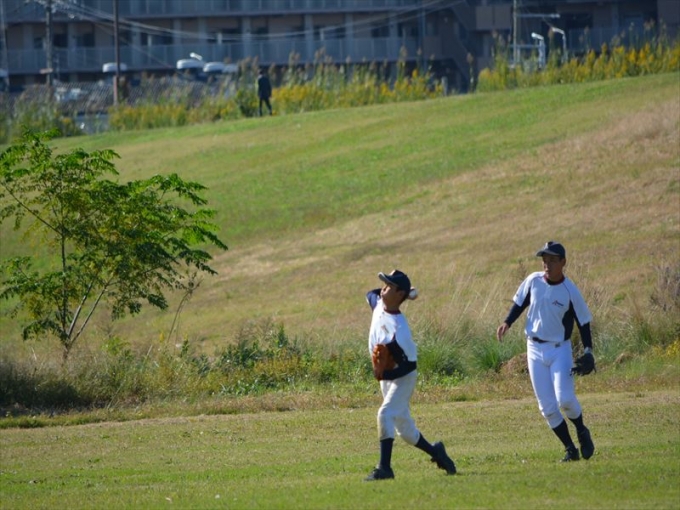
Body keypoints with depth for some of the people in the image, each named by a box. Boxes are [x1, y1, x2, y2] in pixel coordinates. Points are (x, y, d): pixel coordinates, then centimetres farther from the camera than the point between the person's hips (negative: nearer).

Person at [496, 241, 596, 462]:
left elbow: (583, 321, -3)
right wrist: (507, 323, -2)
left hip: (560, 349, -3)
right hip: (535, 349, 3)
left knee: (565, 398, -18)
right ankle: (570, 448, 9)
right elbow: (520, 303, 14)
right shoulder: (533, 281, -1)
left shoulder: (570, 291, -10)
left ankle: (582, 432, 11)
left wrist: (588, 350, -11)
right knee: (547, 407, -1)